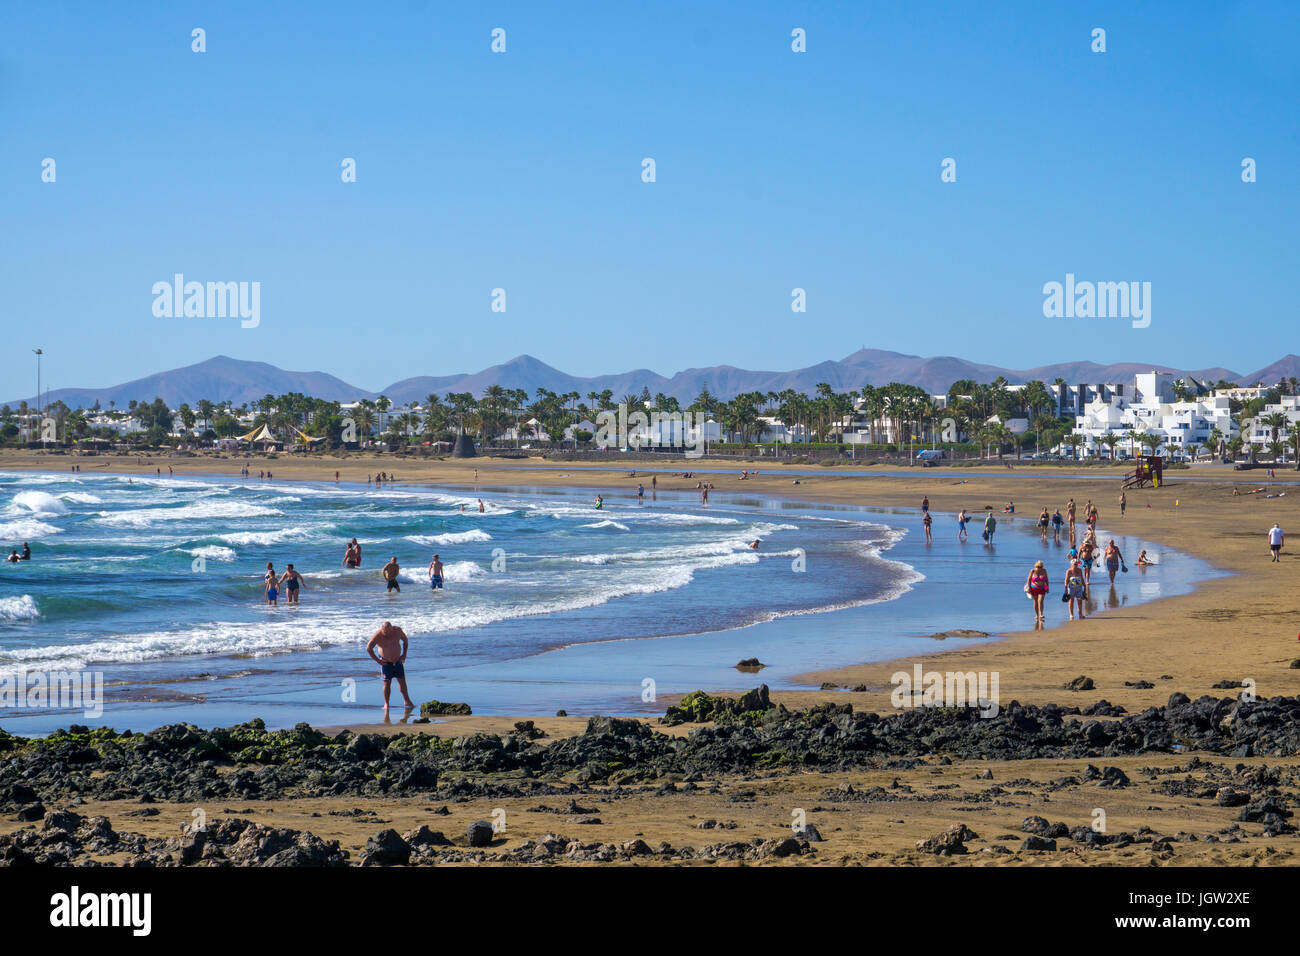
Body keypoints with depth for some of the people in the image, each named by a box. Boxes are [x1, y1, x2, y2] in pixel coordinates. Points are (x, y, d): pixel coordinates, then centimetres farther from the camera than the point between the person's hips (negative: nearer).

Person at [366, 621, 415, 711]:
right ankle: (386, 704, 2)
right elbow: (368, 648, -10)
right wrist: (377, 660, -9)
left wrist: (404, 655, 2)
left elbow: (405, 640, 7)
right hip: (385, 662, -3)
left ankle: (407, 701, 17)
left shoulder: (397, 630, -12)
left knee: (402, 680, 4)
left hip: (397, 660, 3)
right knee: (387, 683, -8)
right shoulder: (377, 636, -20)